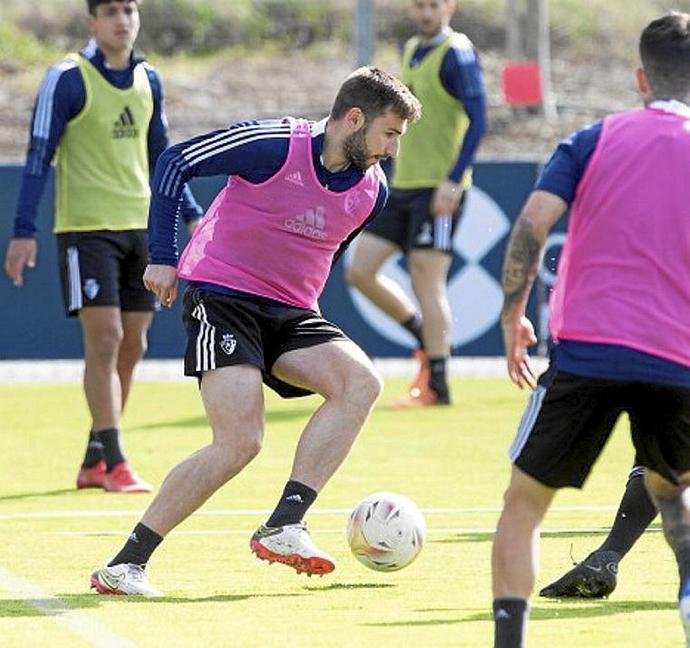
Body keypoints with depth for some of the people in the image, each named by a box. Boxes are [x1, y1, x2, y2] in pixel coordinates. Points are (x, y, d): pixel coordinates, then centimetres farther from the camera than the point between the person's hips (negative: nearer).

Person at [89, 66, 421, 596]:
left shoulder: (372, 191, 4)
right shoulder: (275, 145, -16)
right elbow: (174, 163, -9)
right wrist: (163, 257, -11)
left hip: (290, 312, 7)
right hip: (222, 294, -7)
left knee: (361, 381, -21)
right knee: (240, 441, -21)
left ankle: (283, 528, -22)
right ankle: (124, 565, -11)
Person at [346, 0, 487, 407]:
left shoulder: (457, 53, -11)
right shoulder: (412, 50, 16)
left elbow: (478, 121, -18)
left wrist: (453, 180, -25)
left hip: (439, 188, -9)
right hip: (403, 186, 9)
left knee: (426, 279, -9)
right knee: (361, 271, 6)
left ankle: (436, 386, -3)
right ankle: (428, 340, 20)